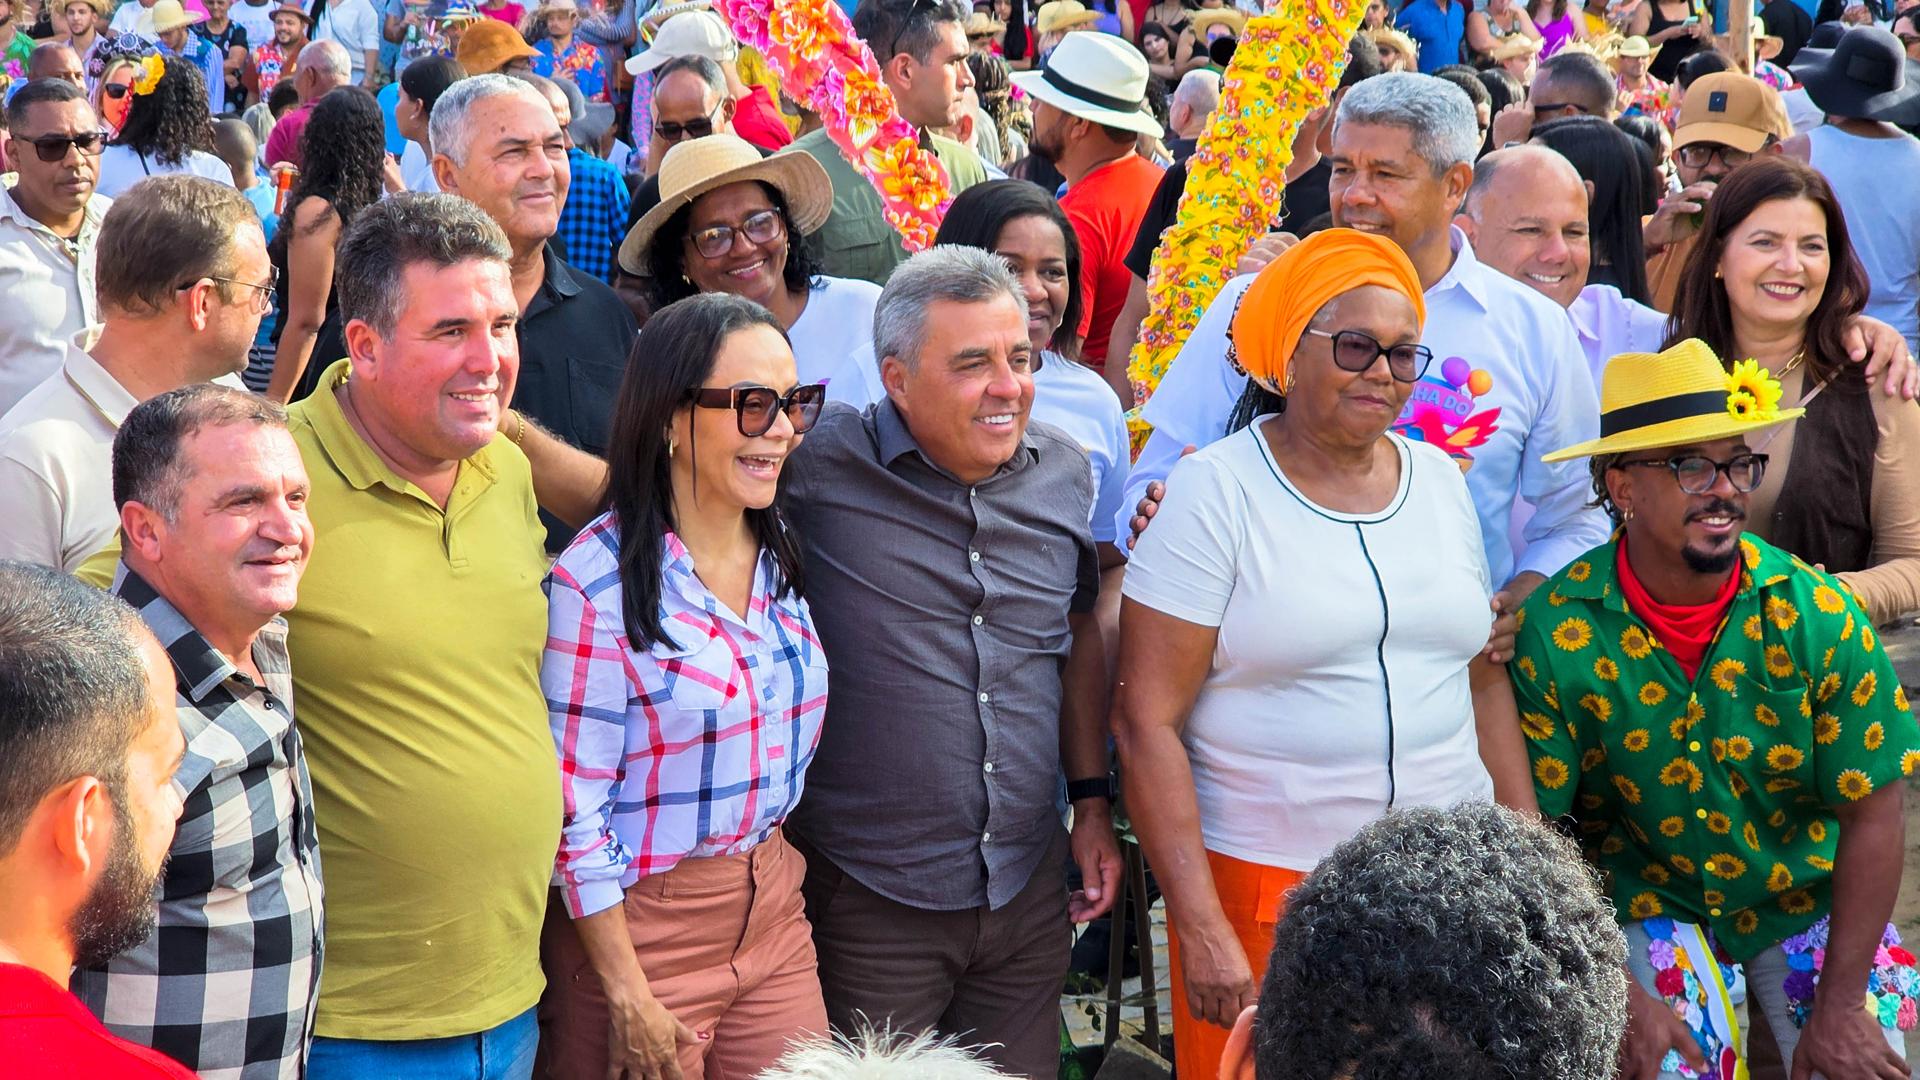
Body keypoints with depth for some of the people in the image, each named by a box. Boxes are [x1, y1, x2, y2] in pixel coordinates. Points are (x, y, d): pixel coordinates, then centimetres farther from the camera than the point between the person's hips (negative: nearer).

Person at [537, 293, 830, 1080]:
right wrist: (627, 995, -15)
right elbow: (574, 809, -16)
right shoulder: (597, 582, -17)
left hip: (775, 912, 6)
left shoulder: (779, 557, 4)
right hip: (643, 924, -6)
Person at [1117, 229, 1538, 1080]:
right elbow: (1147, 723, -11)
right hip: (1265, 884, -5)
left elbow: (1483, 681, 16)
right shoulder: (1214, 493, -8)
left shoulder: (1439, 479, 9)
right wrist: (1201, 929, -16)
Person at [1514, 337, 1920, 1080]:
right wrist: (1615, 997, -18)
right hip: (1650, 901, -2)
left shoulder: (1816, 613, -15)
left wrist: (1839, 1007, -15)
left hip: (1810, 899, 2)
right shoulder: (1554, 632, -17)